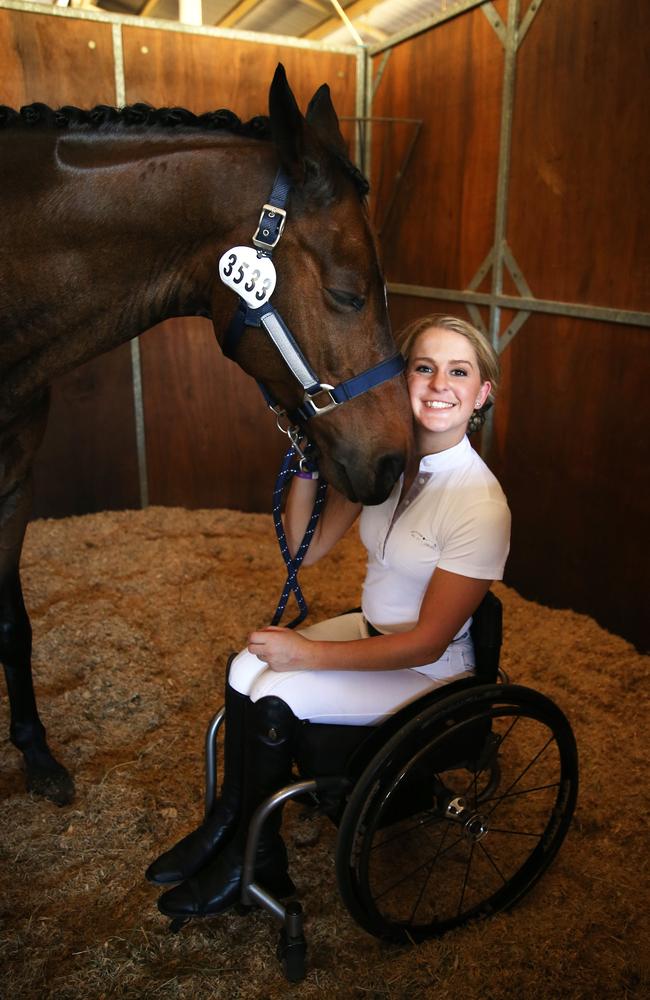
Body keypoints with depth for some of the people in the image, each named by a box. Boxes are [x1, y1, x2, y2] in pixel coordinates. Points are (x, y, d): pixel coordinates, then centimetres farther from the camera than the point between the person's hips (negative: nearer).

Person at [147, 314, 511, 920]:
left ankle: (254, 862, 7)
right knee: (244, 669, -12)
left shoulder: (480, 505, -27)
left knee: (274, 696, -18)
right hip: (371, 630, 6)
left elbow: (427, 643, -23)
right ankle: (226, 824, 9)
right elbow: (306, 548, -2)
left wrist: (308, 653, -22)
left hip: (430, 672, -6)